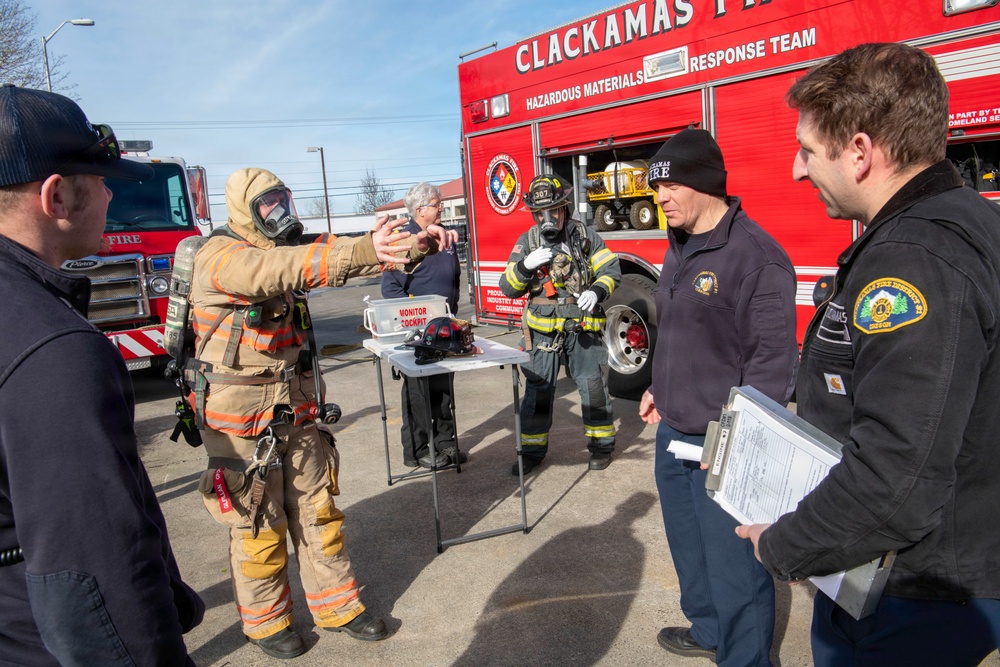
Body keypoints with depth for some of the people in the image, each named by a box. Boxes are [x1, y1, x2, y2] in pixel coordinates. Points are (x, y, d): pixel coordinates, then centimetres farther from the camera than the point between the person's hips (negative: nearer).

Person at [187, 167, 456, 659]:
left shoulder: (284, 252, 7)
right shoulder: (220, 256, -16)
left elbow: (344, 259, -5)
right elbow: (282, 269, -37)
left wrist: (415, 245, -22)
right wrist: (363, 251, -50)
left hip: (296, 412, 7)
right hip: (242, 419, -6)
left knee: (317, 511, 13)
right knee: (258, 525, 8)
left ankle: (337, 605, 29)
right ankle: (265, 620, 29)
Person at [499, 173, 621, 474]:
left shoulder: (585, 235, 1)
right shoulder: (526, 242, 3)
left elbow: (611, 269, 2)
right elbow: (508, 287, -1)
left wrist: (597, 291, -18)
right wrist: (526, 264, -20)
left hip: (582, 326, -1)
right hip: (543, 328, 1)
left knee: (593, 385, 4)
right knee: (538, 389, 5)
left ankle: (601, 444, 21)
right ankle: (532, 450, 18)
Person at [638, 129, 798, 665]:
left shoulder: (756, 256, -17)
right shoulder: (679, 249, 10)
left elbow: (773, 359, -20)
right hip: (675, 431, 9)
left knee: (732, 561, 4)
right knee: (688, 545, 22)